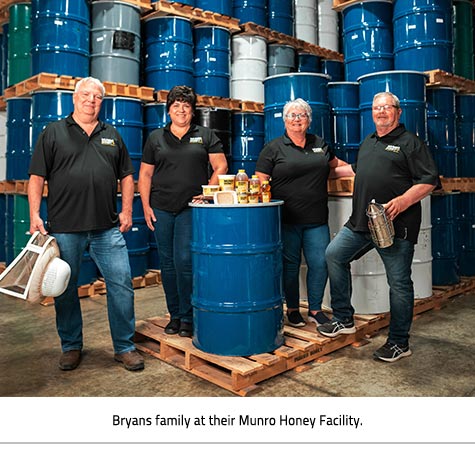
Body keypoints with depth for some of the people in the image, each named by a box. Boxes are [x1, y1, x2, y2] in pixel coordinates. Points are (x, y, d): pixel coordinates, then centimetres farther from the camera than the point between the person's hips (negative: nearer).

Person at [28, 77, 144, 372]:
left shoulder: (112, 135, 14)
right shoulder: (53, 132, 6)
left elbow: (126, 175, 15)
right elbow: (37, 177, 2)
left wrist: (126, 211, 5)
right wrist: (34, 215, -7)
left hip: (108, 228, 2)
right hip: (64, 228, -1)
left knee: (122, 284, -1)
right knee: (65, 289, 9)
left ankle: (125, 346, 13)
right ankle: (71, 347, 26)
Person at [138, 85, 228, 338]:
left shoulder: (205, 136, 8)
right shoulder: (155, 138, 12)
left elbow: (220, 167, 4)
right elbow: (145, 175, 11)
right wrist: (146, 206, 3)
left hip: (191, 209, -2)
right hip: (161, 209, 3)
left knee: (184, 261, -10)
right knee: (167, 263, 6)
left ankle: (188, 317, 5)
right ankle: (174, 315, 20)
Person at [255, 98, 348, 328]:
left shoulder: (320, 144, 14)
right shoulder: (273, 148, 0)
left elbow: (335, 163, 30)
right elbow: (260, 181, -3)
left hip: (317, 220, 4)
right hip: (286, 220, -3)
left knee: (320, 263, 2)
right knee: (290, 265, 5)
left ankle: (315, 309, 21)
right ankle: (292, 309, 23)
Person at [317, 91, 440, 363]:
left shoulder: (410, 142, -2)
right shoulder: (368, 143, 20)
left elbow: (429, 180, -10)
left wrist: (403, 201, -23)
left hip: (396, 226, -7)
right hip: (361, 222, 7)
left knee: (399, 282, 0)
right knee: (334, 254, 3)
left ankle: (399, 343, 15)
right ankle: (344, 320, 16)